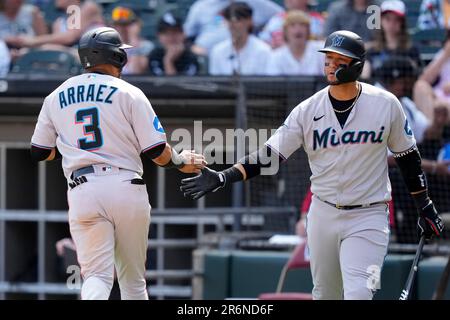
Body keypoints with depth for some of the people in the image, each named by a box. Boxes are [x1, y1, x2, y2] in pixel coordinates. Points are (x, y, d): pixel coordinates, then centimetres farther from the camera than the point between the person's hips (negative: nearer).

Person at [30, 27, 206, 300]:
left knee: (97, 275, -5)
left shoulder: (55, 98, 13)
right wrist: (181, 162, 19)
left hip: (83, 192, 2)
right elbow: (157, 151, -2)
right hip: (127, 187, -1)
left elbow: (39, 152, 18)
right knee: (133, 279, 12)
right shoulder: (129, 93, 2)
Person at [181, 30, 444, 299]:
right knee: (325, 293, 10)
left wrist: (425, 207, 8)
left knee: (358, 294, -19)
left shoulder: (386, 104, -6)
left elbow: (408, 156, 6)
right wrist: (223, 178, -19)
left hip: (367, 217, -3)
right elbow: (269, 156, -6)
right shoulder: (308, 110, -4)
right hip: (323, 214, 3)